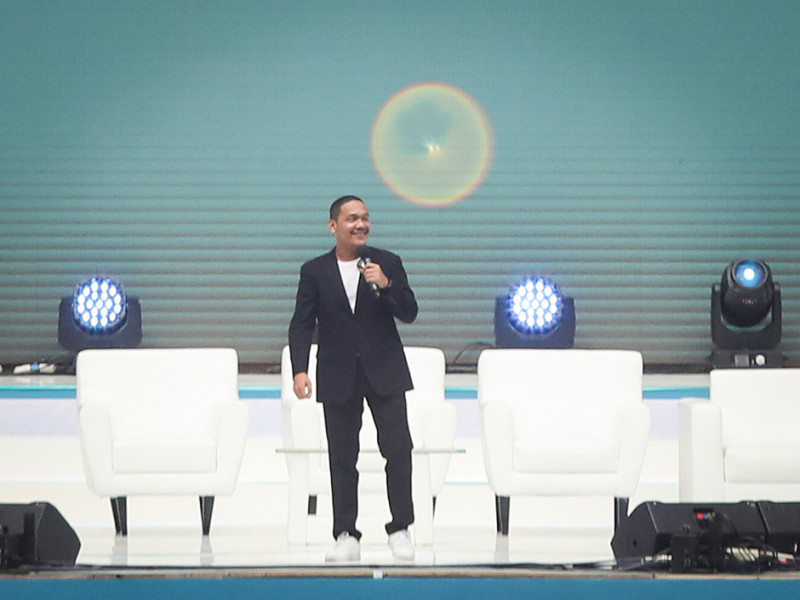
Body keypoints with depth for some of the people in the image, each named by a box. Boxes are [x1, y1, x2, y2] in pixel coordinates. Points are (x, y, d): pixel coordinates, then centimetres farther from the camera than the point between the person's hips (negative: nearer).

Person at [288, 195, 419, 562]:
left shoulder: (387, 264, 3)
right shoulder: (314, 271, 3)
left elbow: (409, 314, -2)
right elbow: (302, 325, 1)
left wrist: (385, 285, -19)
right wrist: (300, 370, -11)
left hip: (384, 373, 0)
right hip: (338, 378, 0)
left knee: (398, 448, -7)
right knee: (342, 458, 3)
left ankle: (400, 530, 4)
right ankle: (345, 536, 9)